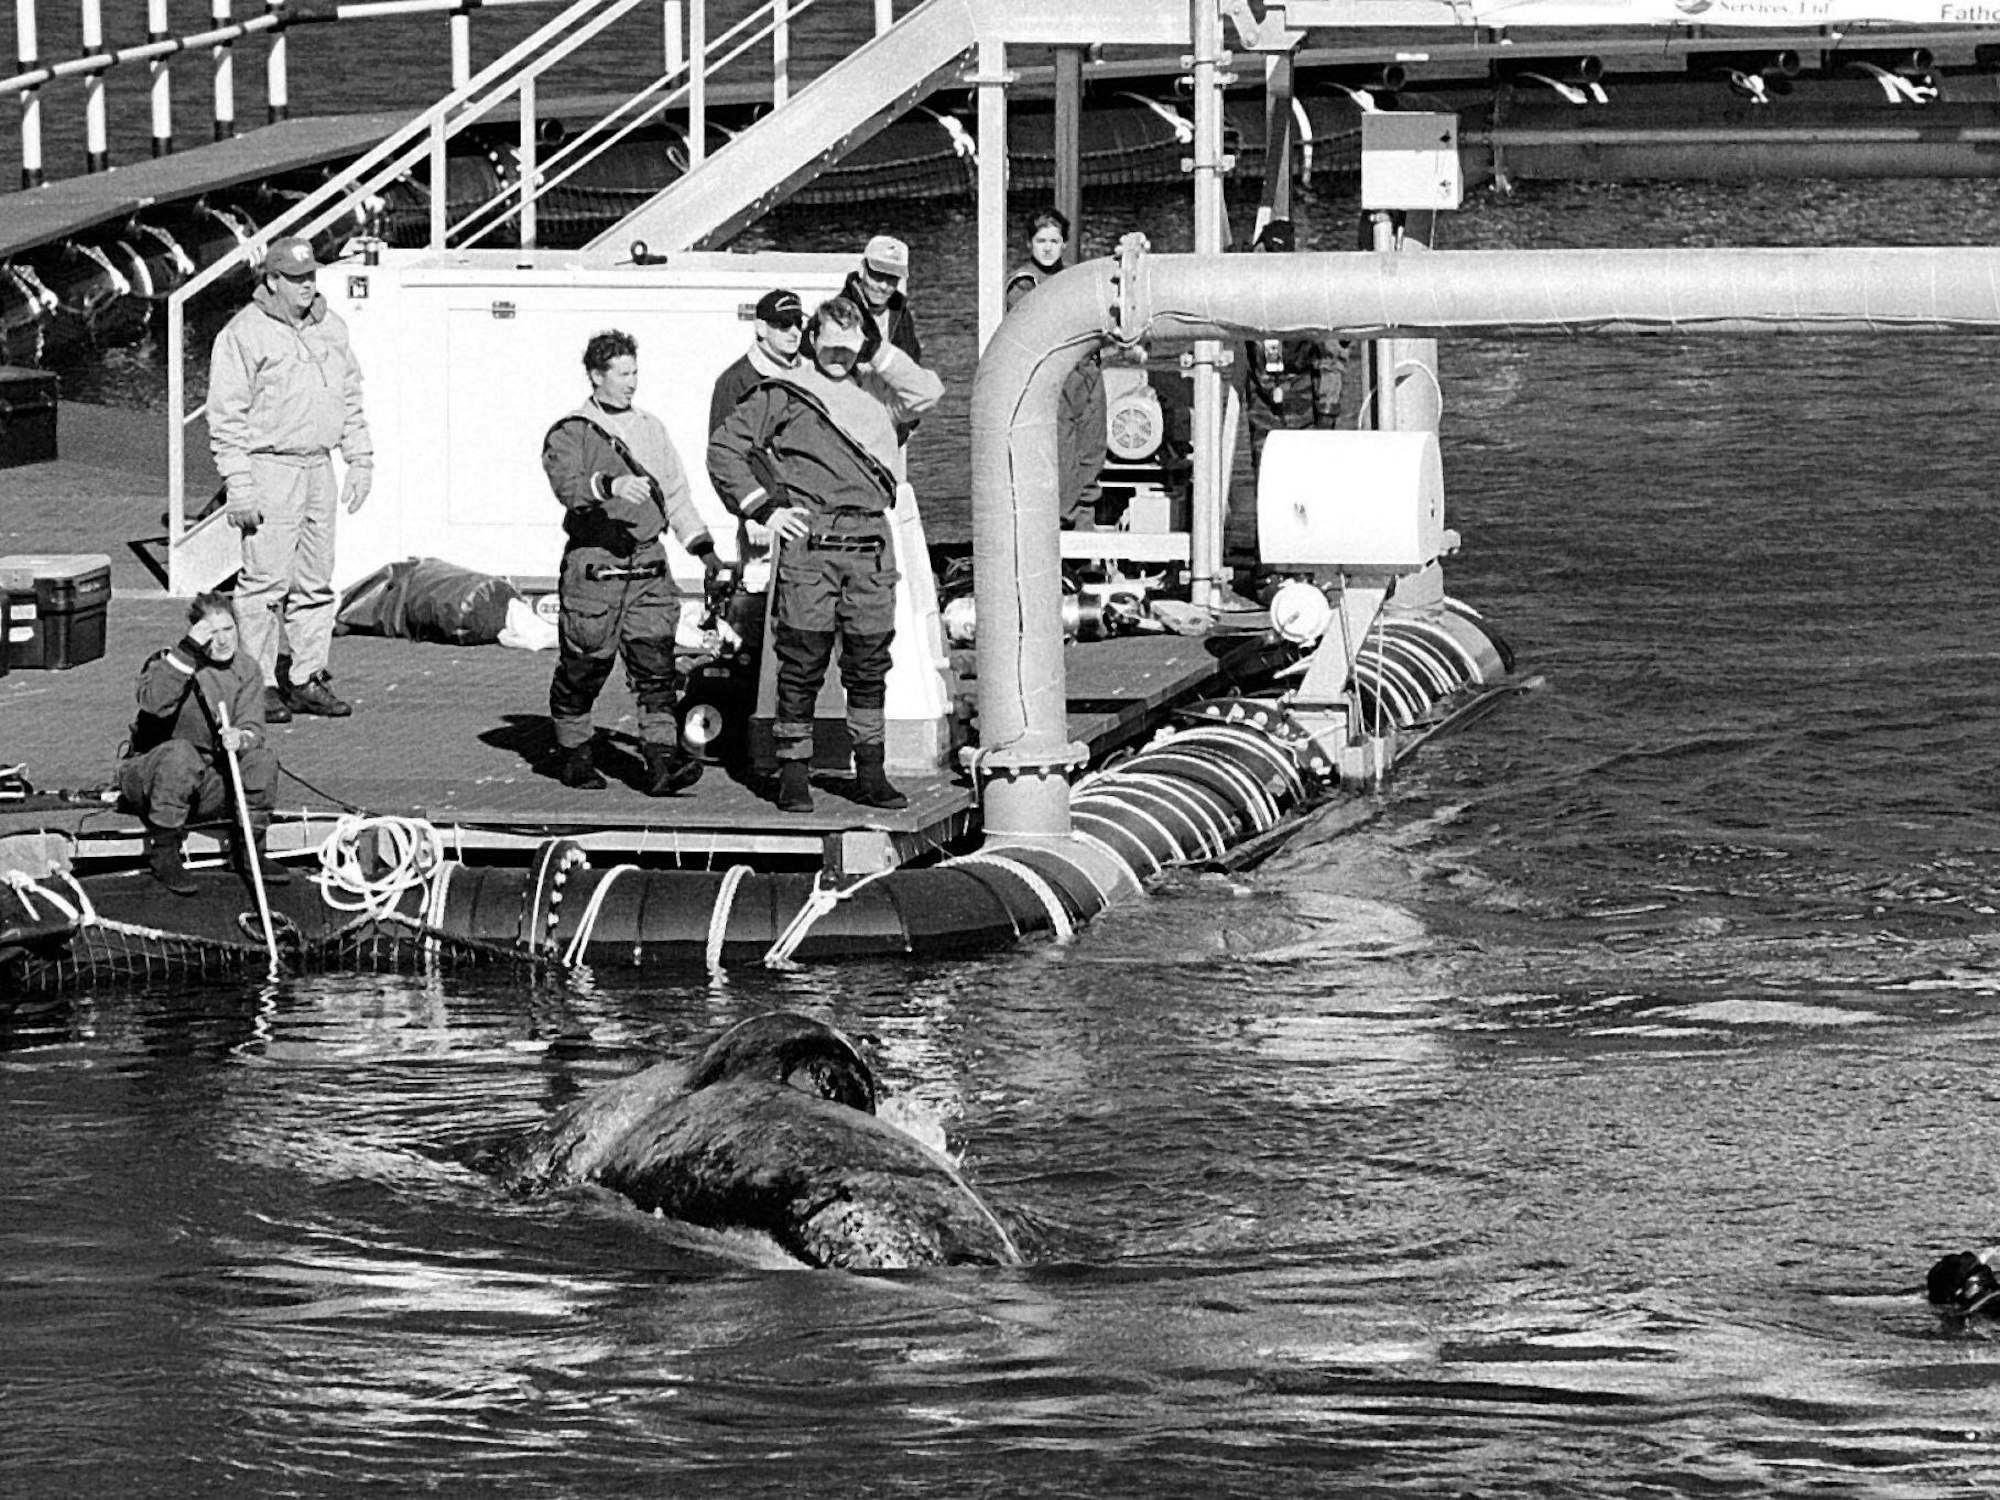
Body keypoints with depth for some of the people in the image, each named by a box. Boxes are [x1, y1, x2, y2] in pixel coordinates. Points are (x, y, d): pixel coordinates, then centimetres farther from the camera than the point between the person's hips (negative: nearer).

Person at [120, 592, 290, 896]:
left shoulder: (246, 669, 3)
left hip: (209, 784, 4)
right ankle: (163, 853, -26)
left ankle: (249, 850, -4)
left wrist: (241, 738, -32)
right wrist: (189, 649, -35)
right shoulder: (166, 662, -12)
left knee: (262, 758, -20)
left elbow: (252, 727, -6)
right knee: (181, 752, -37)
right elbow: (154, 703, -34)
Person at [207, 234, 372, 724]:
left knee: (316, 581, 9)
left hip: (319, 466, 7)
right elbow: (226, 416, -11)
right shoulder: (244, 334, -9)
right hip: (269, 467, -7)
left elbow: (351, 399, 22)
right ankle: (258, 685, -5)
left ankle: (309, 679, 15)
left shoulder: (330, 328, 13)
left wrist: (360, 461, 16)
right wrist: (239, 486, -16)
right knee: (267, 581, -9)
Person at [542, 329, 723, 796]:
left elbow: (675, 494, 21)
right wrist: (611, 485, -37)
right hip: (592, 566, -4)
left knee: (656, 666, -7)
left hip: (648, 569, 4)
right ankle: (573, 754, 22)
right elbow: (568, 485, -20)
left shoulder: (651, 429, 16)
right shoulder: (568, 434, -1)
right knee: (583, 671, 5)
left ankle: (661, 762, -14)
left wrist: (703, 547, 13)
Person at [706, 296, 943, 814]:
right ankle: (794, 776, 2)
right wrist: (763, 507, -1)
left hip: (870, 540, 4)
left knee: (870, 661, 6)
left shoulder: (875, 390, 17)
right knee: (802, 661, -3)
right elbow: (724, 445, 5)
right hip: (809, 542, -4)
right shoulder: (783, 393, 5)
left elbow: (928, 392, 4)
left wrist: (878, 353, 2)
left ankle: (870, 774, 12)